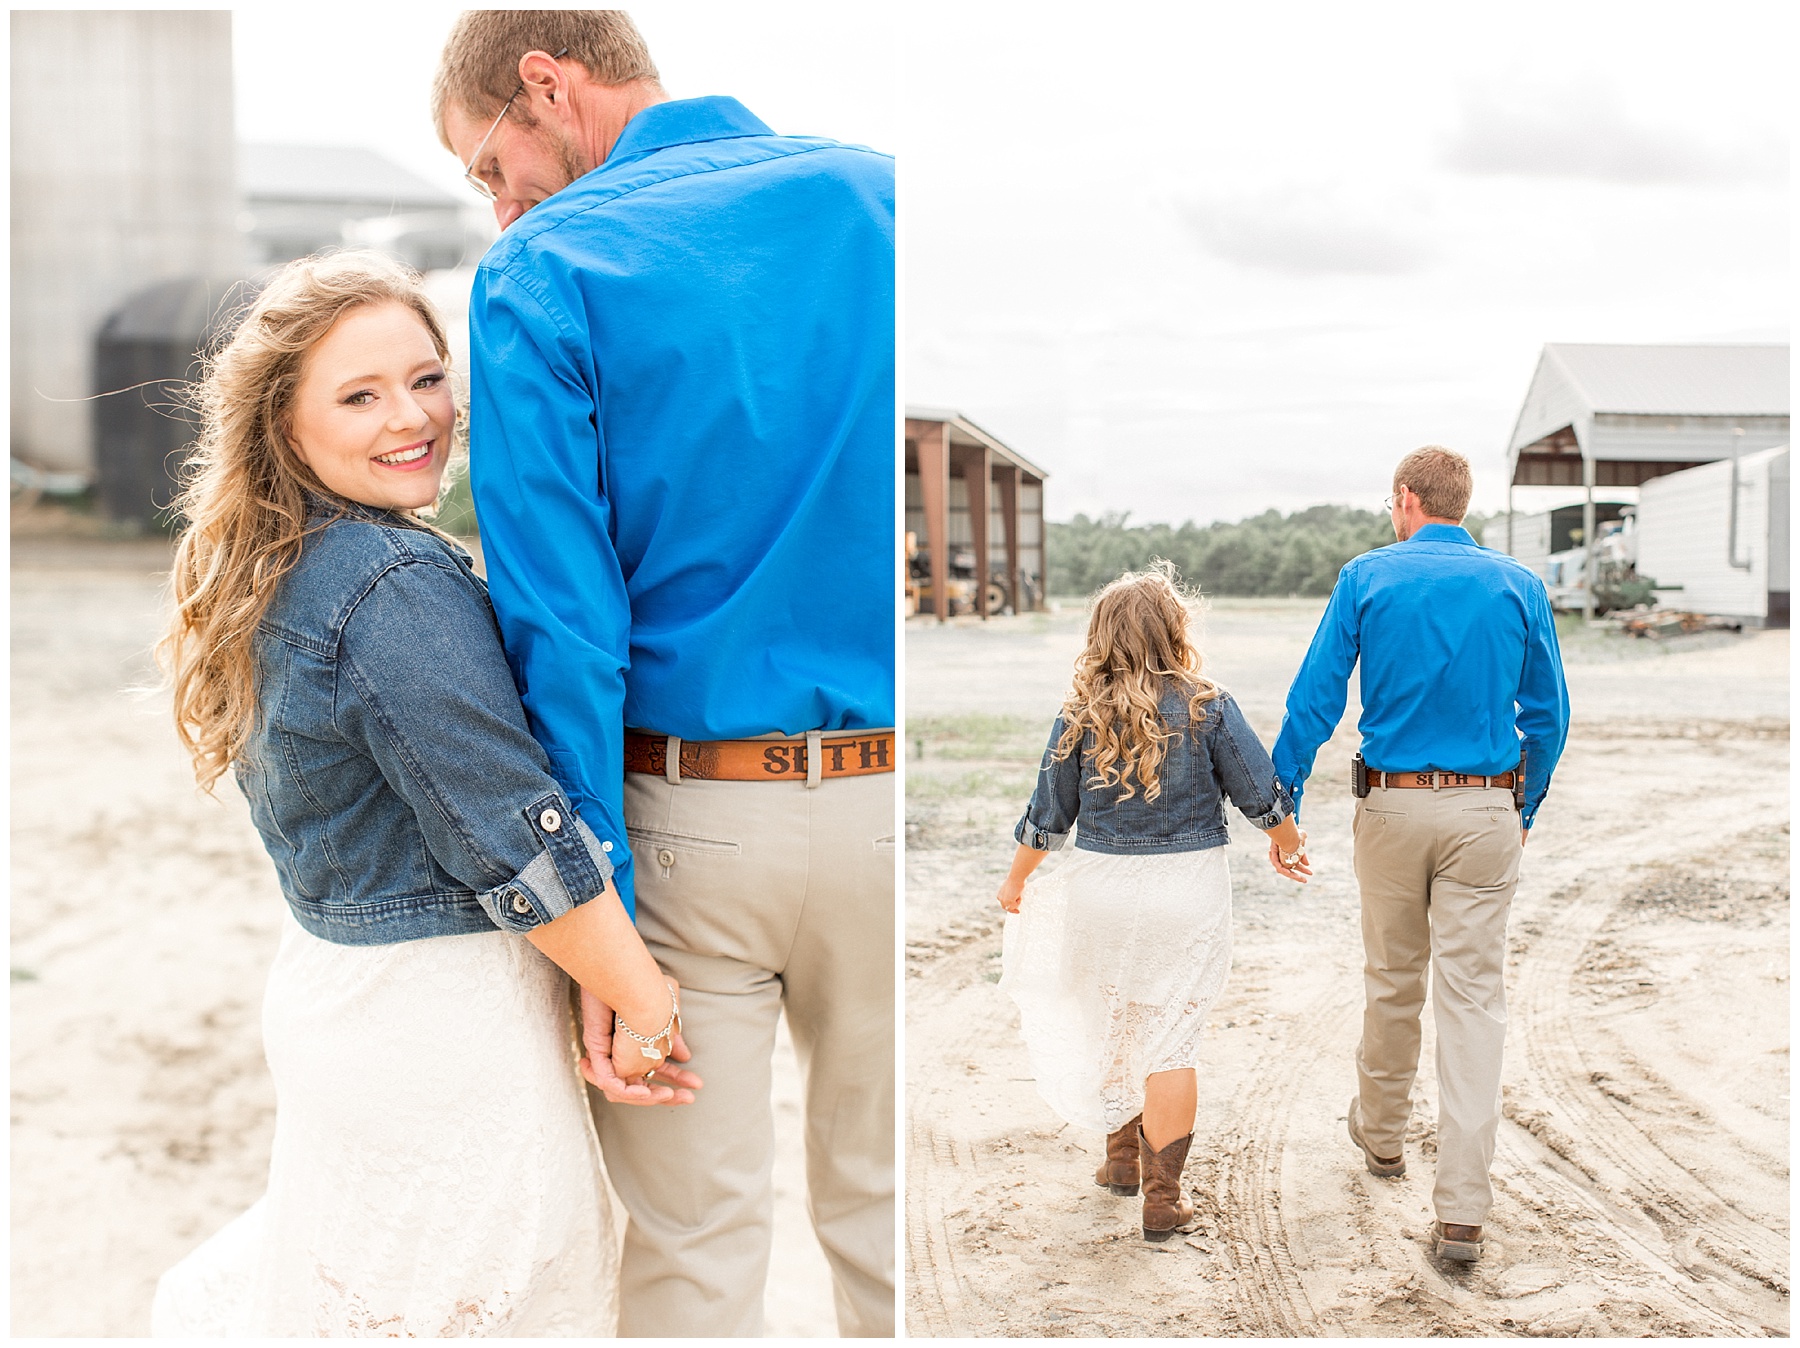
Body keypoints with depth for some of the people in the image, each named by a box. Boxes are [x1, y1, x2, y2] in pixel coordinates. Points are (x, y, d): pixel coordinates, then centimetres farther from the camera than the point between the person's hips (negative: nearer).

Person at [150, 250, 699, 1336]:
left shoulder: (278, 574, 8)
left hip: (330, 982, 9)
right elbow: (517, 841, -21)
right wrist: (652, 1012, -11)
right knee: (457, 1297, 7)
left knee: (345, 1269, 24)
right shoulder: (400, 585, -20)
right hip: (443, 1009, -9)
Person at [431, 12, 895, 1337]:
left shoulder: (545, 272, -7)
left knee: (694, 1238, 13)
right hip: (887, 798, 3)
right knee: (882, 1210, 19)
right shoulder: (878, 195, 3)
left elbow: (567, 621, -13)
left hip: (690, 823, -3)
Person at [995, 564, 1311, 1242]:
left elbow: (1047, 817, 2)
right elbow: (1262, 796, -2)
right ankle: (1162, 1200, 9)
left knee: (1112, 1025, 21)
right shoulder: (1206, 707, -10)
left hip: (1100, 887, 2)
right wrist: (1286, 842, 19)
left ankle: (1123, 1160, 36)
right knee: (1170, 1039, 4)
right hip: (1188, 888, -2)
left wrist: (1016, 881, 19)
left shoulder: (1081, 714, -5)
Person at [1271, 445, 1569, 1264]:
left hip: (1392, 805, 0)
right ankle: (1462, 1212, -2)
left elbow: (1315, 698, -4)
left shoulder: (1368, 577, -1)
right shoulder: (1519, 587, 3)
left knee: (1392, 982, 17)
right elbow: (1547, 714, 7)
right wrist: (1525, 810, 19)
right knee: (1473, 998, 0)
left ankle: (1381, 1135, 38)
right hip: (1485, 811, 0)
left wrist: (1284, 801, 3)